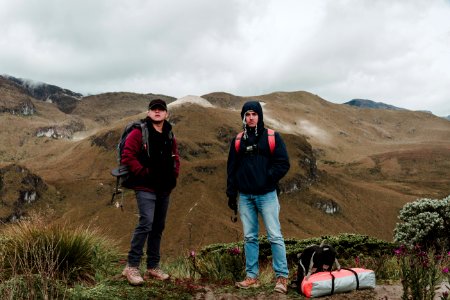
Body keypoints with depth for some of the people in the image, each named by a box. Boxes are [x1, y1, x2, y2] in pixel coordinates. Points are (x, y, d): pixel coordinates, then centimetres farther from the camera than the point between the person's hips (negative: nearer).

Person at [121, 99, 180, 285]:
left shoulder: (169, 135, 13)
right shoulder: (139, 133, -8)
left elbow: (175, 158, 24)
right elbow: (127, 157, -15)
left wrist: (174, 175, 8)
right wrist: (143, 172, -17)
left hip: (164, 190, 7)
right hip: (146, 188, -7)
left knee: (158, 227, 12)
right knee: (146, 223, -19)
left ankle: (153, 267, 22)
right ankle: (132, 267, -8)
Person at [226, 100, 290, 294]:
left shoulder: (272, 137, 0)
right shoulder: (238, 141, 10)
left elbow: (283, 163, -3)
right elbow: (231, 169, 12)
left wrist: (268, 177, -14)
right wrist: (231, 194, 9)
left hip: (266, 195, -3)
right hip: (245, 197, 3)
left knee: (275, 236, -5)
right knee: (249, 237, 8)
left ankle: (282, 277, 1)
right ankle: (252, 277, 15)